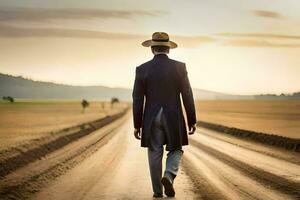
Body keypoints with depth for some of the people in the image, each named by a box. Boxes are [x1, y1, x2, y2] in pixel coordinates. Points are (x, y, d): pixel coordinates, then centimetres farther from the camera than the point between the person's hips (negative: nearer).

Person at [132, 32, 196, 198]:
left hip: (151, 119, 1)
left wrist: (137, 125, 3)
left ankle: (157, 191, 14)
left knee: (155, 153, 11)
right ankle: (169, 176, -12)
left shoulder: (142, 69, -3)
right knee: (175, 150, 14)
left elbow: (137, 100, -3)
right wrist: (192, 121, 3)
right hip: (174, 118, 0)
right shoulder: (179, 67, -4)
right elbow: (187, 96, -5)